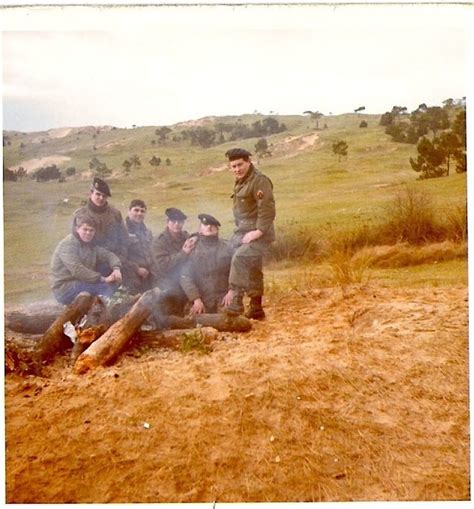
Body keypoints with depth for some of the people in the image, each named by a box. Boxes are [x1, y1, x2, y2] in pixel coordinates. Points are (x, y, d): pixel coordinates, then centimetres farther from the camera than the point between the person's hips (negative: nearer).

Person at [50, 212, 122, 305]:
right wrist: (103, 279, -30)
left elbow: (108, 255, 4)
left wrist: (116, 268, -19)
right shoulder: (68, 245, -15)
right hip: (64, 289, -8)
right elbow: (77, 270, -27)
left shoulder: (91, 244, 11)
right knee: (108, 286, -23)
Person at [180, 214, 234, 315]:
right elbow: (185, 276, -4)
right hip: (201, 301, -1)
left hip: (223, 300, 1)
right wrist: (196, 299, -13)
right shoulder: (192, 248, 2)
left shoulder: (227, 248, 6)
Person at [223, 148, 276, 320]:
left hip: (258, 234, -9)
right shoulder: (240, 181, 15)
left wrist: (258, 231, -25)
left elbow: (267, 209, -22)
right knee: (251, 270, 13)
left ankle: (235, 302, -25)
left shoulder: (259, 180, -14)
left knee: (239, 259, -27)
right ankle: (256, 309, 25)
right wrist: (238, 233, 12)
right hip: (243, 233, 9)